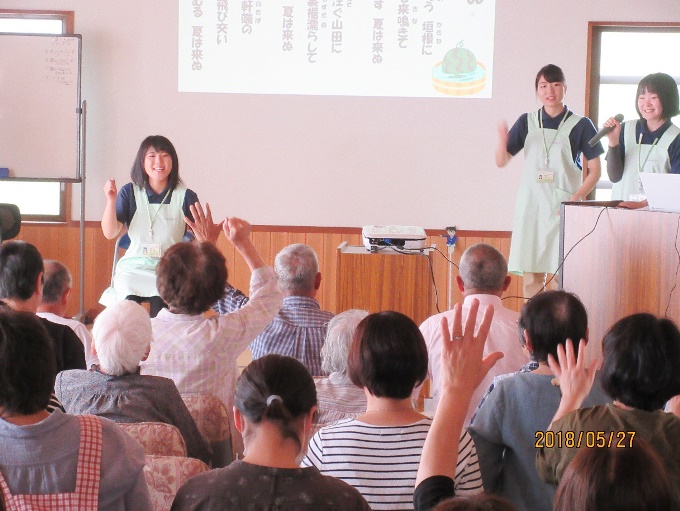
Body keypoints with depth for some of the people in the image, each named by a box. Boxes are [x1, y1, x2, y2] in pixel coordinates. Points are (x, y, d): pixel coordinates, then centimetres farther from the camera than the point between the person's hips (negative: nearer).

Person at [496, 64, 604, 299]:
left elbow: (594, 170, 2)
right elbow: (501, 161, 7)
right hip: (531, 204, 2)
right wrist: (503, 140, -13)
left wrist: (576, 199, -11)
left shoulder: (580, 125, 2)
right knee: (531, 274, 1)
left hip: (563, 207, -2)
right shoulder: (527, 122, 9)